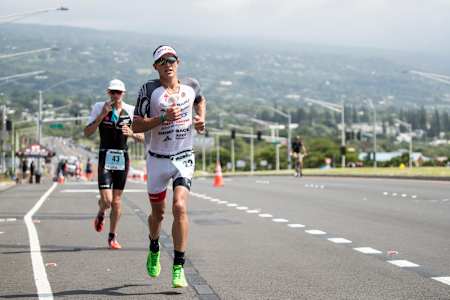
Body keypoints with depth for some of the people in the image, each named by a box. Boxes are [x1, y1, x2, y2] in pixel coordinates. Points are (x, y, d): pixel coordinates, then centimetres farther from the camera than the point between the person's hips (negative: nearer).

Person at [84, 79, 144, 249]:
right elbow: (87, 133, -6)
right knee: (106, 200, -12)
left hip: (122, 158, 2)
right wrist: (102, 115, -16)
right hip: (105, 157, -2)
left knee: (116, 201, 4)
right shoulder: (99, 107, -1)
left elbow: (142, 138, 5)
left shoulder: (131, 110, 3)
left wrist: (131, 134, -16)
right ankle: (101, 214, 24)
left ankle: (112, 237, 19)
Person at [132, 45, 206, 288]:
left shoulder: (191, 85, 2)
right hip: (158, 159, -1)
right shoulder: (149, 90, -8)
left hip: (184, 158, 1)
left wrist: (201, 119, 8)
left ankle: (178, 268, -13)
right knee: (158, 213, 12)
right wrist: (163, 117, -24)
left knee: (180, 207, -18)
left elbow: (200, 101, 27)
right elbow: (136, 125, -12)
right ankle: (154, 250, 44)